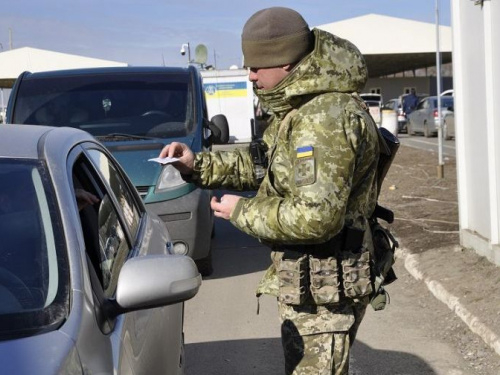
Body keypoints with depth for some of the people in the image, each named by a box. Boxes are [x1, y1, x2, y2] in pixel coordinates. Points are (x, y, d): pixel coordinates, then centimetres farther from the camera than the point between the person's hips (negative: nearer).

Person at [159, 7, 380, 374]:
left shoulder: (326, 116, -26)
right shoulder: (301, 107, 9)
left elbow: (317, 217, -32)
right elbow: (262, 163, 22)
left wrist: (242, 212, -18)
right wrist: (198, 165, 9)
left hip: (323, 291, -11)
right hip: (305, 280, 11)